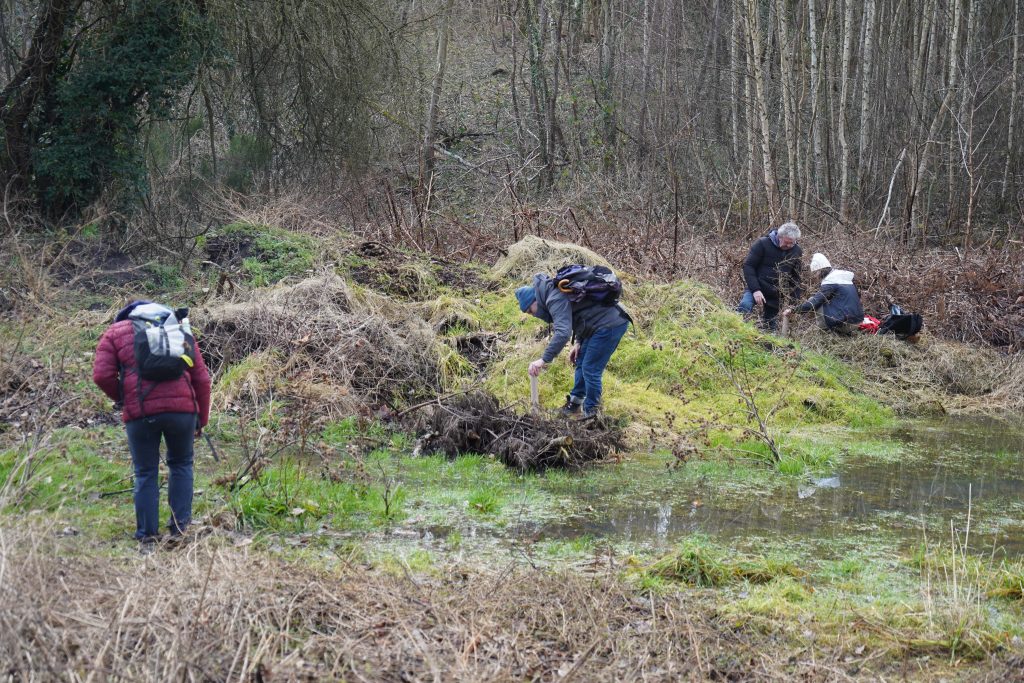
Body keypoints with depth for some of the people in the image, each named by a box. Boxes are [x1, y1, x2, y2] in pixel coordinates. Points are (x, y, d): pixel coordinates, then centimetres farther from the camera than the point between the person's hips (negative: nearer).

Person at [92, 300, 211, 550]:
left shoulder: (114, 333, 16)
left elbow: (102, 375, 0)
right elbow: (201, 378, 17)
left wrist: (120, 398, 17)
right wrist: (201, 419, 23)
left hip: (140, 412, -2)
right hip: (182, 408, 2)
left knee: (145, 474, 11)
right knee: (181, 464, 22)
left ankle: (147, 538, 10)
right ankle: (179, 528, 19)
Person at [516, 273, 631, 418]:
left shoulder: (556, 300, -20)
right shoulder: (554, 292, 14)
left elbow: (563, 332, -32)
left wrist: (544, 360, -33)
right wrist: (579, 343, 15)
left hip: (610, 325, -11)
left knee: (590, 370, -5)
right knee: (581, 363, 20)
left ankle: (590, 414, 7)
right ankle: (575, 403, 33)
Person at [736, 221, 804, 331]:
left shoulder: (797, 252, 4)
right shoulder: (763, 244, -10)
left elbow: (795, 279, 13)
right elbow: (748, 266, -11)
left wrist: (795, 301, 7)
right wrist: (755, 289, -21)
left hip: (776, 297, 4)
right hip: (757, 290, -4)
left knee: (770, 327, 4)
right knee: (745, 306, -33)